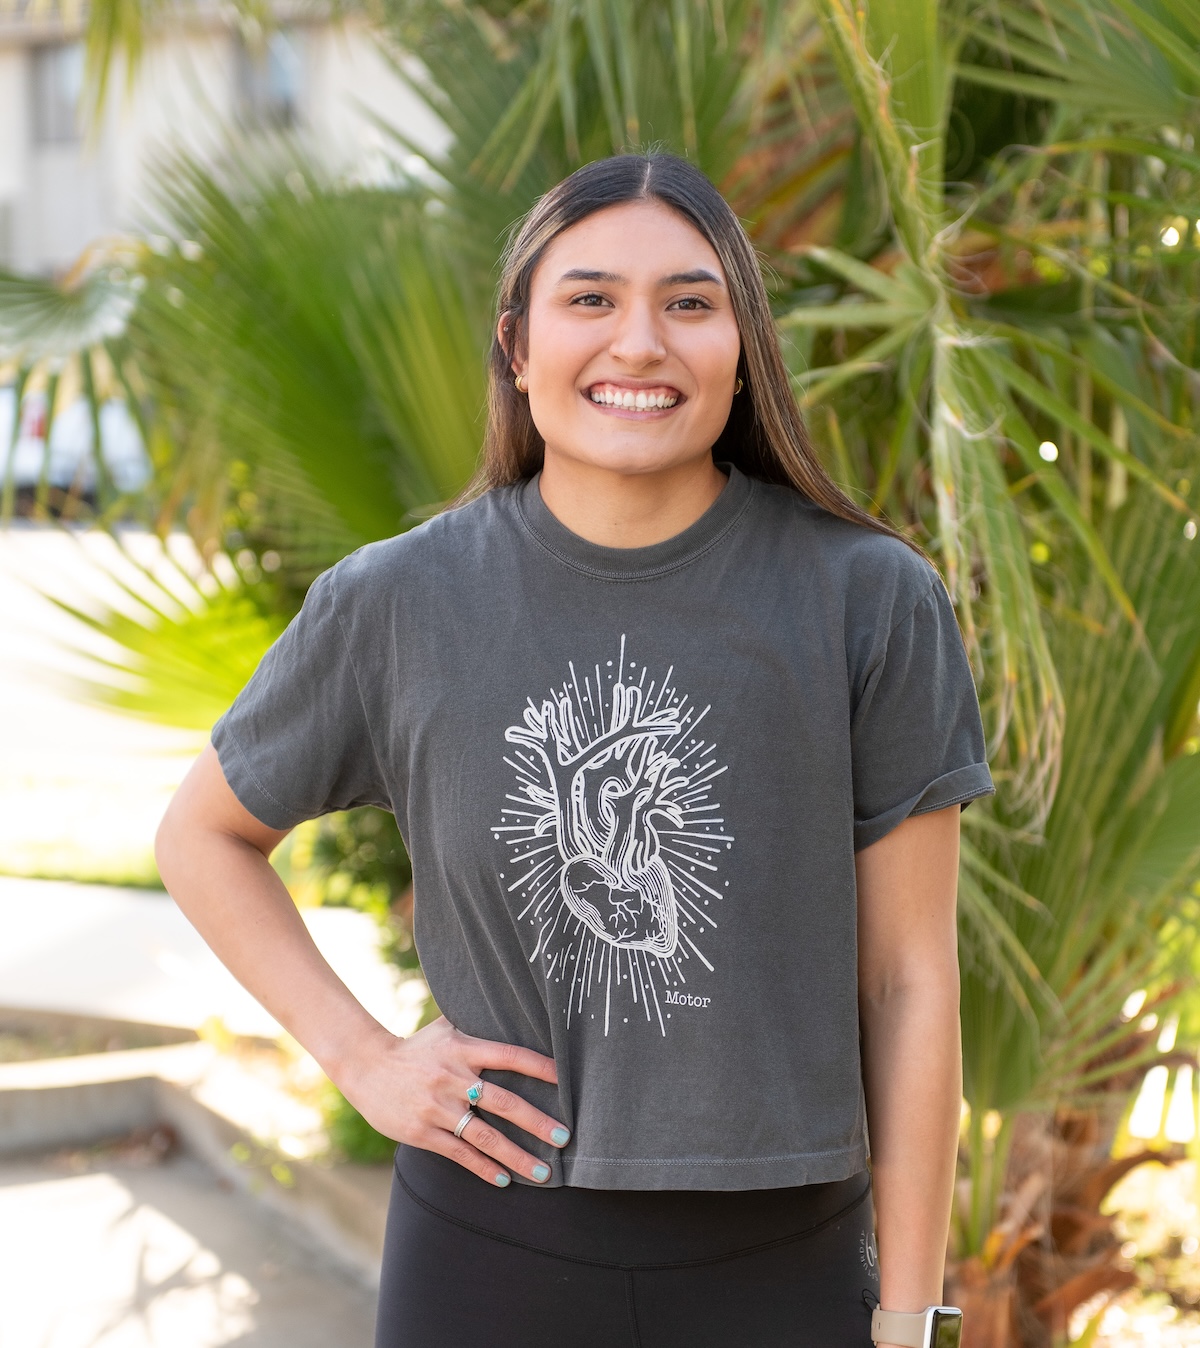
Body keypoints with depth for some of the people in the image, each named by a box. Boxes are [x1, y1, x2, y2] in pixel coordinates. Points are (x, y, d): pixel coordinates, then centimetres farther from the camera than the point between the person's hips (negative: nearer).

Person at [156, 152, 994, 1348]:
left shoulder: (872, 601, -8)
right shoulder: (395, 605, -5)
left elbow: (908, 983, -4)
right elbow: (202, 836, 11)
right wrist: (362, 1060, -1)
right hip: (487, 1246, 1)